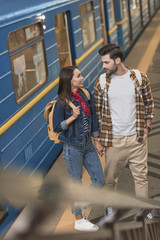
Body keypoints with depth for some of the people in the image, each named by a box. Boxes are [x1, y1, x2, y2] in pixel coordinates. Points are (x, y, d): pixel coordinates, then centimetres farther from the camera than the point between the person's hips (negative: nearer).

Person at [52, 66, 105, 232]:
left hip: (88, 145, 6)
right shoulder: (62, 103, -15)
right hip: (73, 148, -6)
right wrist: (73, 117, -22)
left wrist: (97, 140, 15)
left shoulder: (86, 95, 2)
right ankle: (79, 221, 21)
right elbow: (56, 127, -10)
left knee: (100, 181, 7)